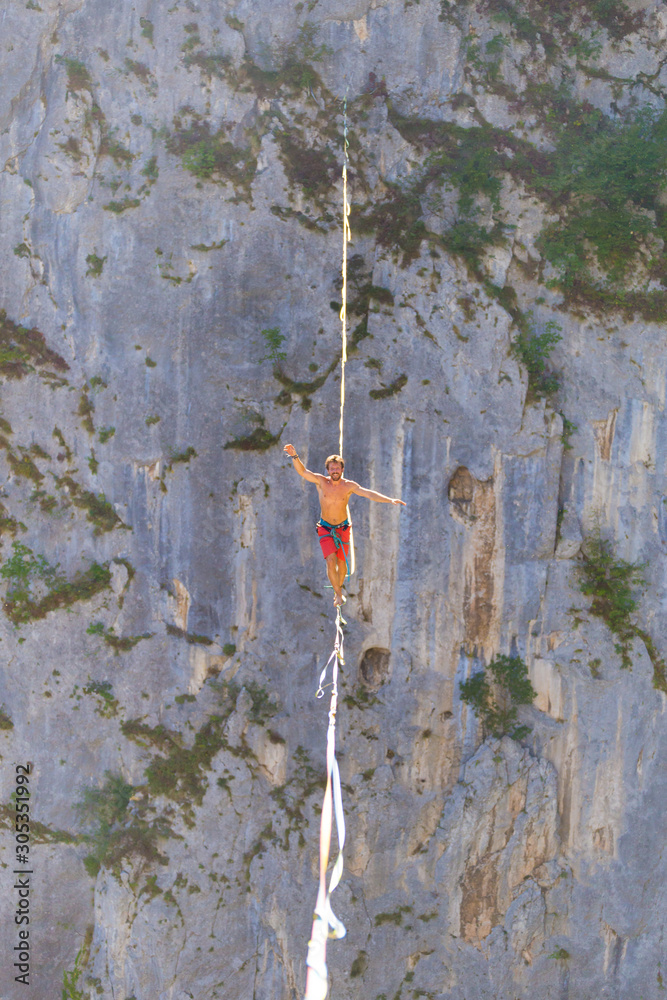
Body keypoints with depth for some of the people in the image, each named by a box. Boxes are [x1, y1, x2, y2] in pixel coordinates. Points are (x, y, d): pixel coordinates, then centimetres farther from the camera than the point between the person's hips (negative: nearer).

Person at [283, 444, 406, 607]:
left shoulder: (349, 486, -11)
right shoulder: (321, 482, -11)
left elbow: (369, 494, -18)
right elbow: (302, 471, -21)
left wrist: (390, 500, -30)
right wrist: (294, 456, -39)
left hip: (343, 528, 1)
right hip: (325, 529, -1)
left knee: (342, 563, 9)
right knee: (331, 561, -16)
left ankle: (339, 587, 37)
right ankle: (338, 594, -2)